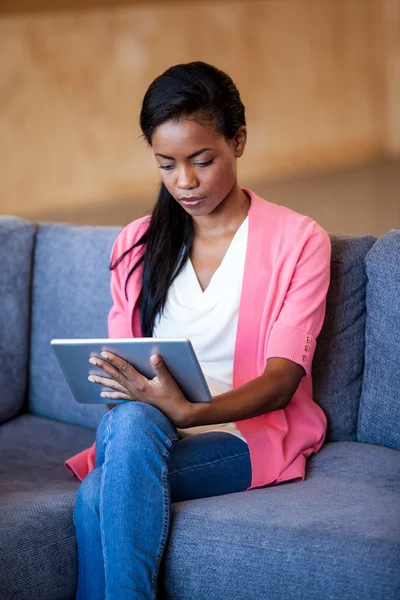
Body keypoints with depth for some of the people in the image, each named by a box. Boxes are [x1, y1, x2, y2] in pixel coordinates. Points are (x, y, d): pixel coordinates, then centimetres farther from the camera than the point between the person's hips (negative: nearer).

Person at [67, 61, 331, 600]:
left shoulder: (298, 241, 0)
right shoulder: (137, 245, 13)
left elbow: (281, 381, -7)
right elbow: (121, 360, 13)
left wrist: (190, 412, -26)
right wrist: (120, 388, -13)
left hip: (252, 431, -3)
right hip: (148, 429, 3)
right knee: (130, 420, -35)